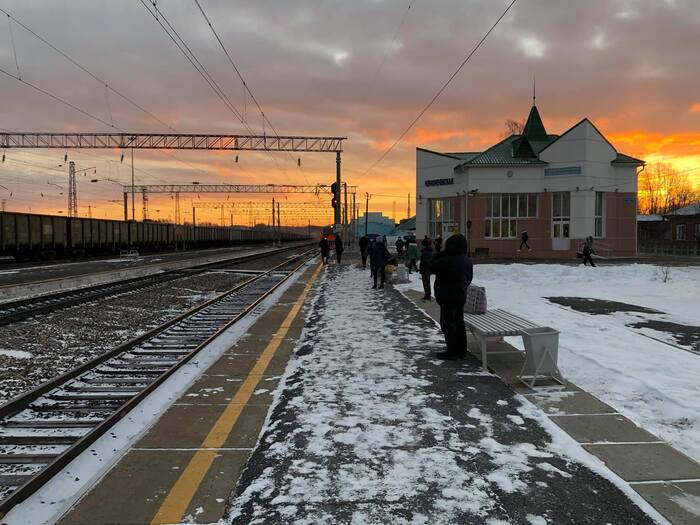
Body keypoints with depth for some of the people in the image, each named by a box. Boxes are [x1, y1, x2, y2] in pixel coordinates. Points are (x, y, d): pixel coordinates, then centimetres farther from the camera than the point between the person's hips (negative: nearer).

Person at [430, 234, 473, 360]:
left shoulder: (446, 260, -22)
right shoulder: (467, 261, 6)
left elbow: (432, 268, -9)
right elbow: (469, 278, 16)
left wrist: (438, 255, 0)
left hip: (448, 298, -8)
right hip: (461, 296, 9)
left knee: (448, 324, -1)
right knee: (459, 322, 16)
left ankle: (452, 352, 3)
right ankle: (462, 349, 23)